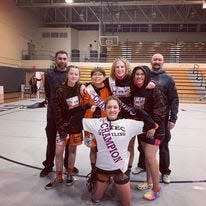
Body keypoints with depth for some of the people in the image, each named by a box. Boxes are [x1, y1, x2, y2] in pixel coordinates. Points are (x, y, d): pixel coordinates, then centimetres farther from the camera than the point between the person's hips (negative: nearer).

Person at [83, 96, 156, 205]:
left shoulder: (128, 123, -8)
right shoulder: (97, 123, -7)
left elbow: (150, 125, -8)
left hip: (120, 168, -1)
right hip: (102, 167, 1)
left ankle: (118, 183, 40)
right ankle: (106, 182, 47)